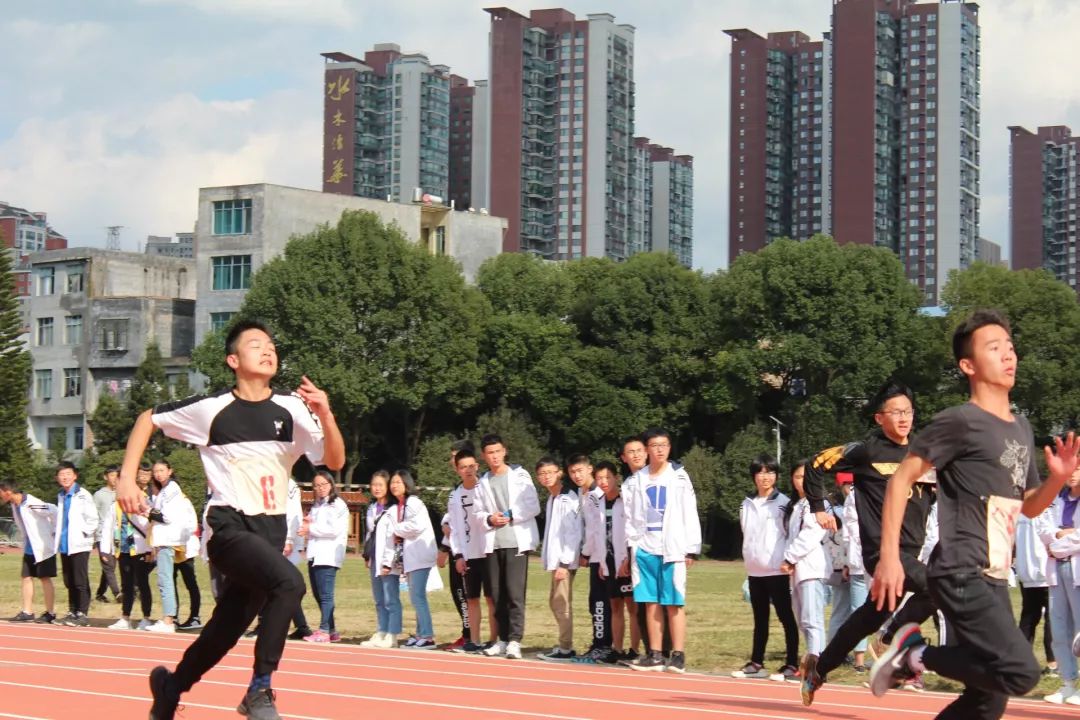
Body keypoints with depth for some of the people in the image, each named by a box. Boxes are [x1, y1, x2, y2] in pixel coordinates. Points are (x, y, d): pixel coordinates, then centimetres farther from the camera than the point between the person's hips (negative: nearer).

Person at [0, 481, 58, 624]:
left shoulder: (31, 504, -24)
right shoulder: (15, 505, 4)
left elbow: (54, 511, -25)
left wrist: (54, 531, -14)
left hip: (43, 548, -8)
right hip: (29, 549, 8)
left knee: (45, 579, -1)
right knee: (27, 578, 7)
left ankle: (50, 613, 7)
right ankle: (27, 612, 11)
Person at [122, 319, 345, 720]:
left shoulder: (293, 409, 3)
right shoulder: (212, 409, -4)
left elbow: (334, 462, -1)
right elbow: (149, 419, 9)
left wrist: (325, 416, -18)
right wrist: (127, 477, 1)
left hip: (271, 532, 4)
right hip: (229, 527, -4)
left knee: (225, 632, 11)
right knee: (289, 582, -31)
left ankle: (171, 686, 41)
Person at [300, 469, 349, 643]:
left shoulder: (338, 505, -3)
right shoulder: (316, 506, 22)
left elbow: (334, 529, -14)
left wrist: (311, 528, -10)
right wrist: (306, 526, 7)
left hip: (328, 555, -8)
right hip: (314, 555, 8)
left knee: (325, 594, -8)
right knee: (317, 594, 8)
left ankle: (324, 631, -7)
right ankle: (331, 630, 14)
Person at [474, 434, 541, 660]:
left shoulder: (520, 476, 4)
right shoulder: (483, 483, 16)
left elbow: (534, 507, -1)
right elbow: (477, 512, 13)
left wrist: (512, 516, -11)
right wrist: (489, 518, -7)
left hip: (516, 541, -4)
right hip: (493, 543, 4)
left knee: (515, 592, -12)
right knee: (497, 594, 5)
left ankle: (515, 641, -13)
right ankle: (503, 639, 12)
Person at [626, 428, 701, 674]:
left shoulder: (679, 477, 1)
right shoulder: (639, 478, 10)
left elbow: (690, 514, -1)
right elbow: (631, 515, 12)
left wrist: (691, 549, -6)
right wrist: (631, 543, 3)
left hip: (671, 549, -3)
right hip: (645, 548, 3)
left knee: (674, 603, -3)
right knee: (651, 603, 5)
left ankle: (678, 656, -1)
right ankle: (655, 655, 10)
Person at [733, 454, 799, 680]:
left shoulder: (783, 503, -5)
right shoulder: (746, 504, 11)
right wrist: (749, 558, 14)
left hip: (776, 571, -6)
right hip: (754, 571, 6)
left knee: (785, 617, -3)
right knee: (760, 619, 13)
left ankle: (792, 664, -2)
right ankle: (756, 663, 19)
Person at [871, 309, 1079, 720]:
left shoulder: (1022, 428, 16)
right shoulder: (960, 422, -9)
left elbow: (1028, 507, 25)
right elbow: (902, 479, -9)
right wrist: (889, 557, -16)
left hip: (995, 580, 9)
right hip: (962, 576, -9)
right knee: (1021, 673, -21)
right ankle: (916, 653, -4)